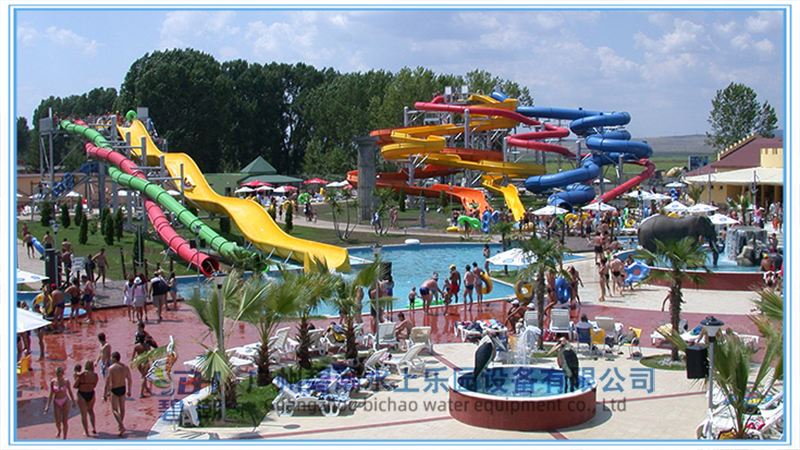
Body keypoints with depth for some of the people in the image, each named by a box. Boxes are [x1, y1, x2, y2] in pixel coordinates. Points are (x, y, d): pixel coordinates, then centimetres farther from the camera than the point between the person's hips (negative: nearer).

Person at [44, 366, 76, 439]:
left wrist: (73, 401, 12)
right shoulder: (53, 382, -9)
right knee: (58, 422, 2)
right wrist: (47, 406, -5)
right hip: (56, 403, 1)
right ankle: (59, 431, 39)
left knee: (65, 421, -1)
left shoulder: (66, 381, -10)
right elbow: (51, 394, -4)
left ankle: (64, 438, 12)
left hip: (65, 401, -1)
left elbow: (70, 391, 4)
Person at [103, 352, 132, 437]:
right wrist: (129, 390, 21)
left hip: (114, 390, -6)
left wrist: (105, 394, -12)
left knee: (114, 410, -3)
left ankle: (122, 426, -17)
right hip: (123, 388, 6)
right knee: (122, 408, 20)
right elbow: (129, 380, 8)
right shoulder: (125, 367, -1)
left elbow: (107, 382, -18)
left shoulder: (111, 368, -18)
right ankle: (120, 425, 37)